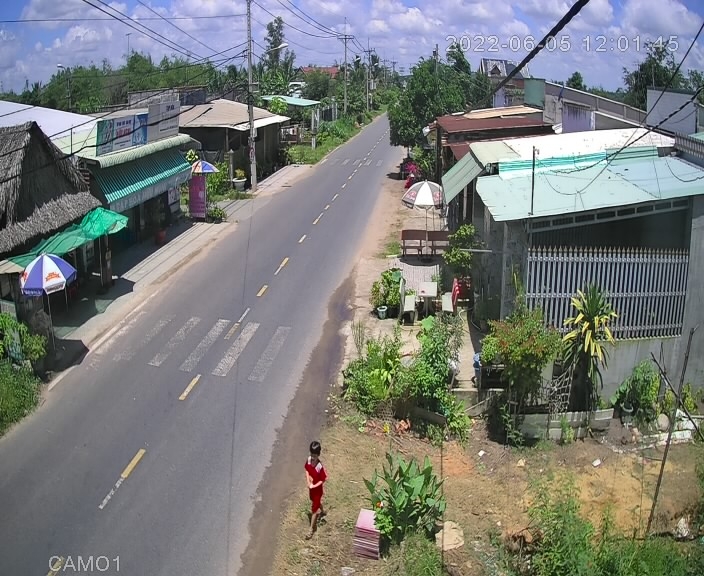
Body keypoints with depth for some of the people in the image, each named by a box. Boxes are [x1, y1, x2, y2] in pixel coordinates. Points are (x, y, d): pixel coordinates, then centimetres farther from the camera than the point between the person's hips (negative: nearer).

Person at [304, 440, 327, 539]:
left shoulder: (320, 467, -33)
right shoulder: (309, 460, -16)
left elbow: (323, 480, -21)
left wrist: (314, 486, -26)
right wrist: (308, 482, -11)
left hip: (317, 489, -6)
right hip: (311, 487, 6)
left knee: (314, 509, 6)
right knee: (316, 502, 32)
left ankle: (312, 529, 22)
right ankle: (322, 511, 62)